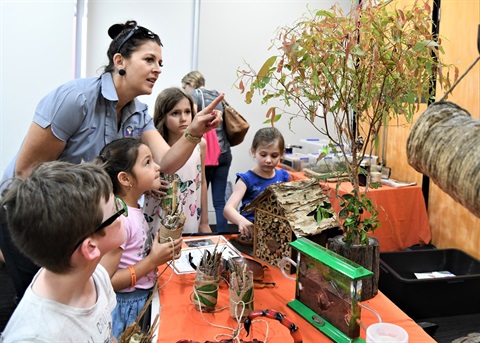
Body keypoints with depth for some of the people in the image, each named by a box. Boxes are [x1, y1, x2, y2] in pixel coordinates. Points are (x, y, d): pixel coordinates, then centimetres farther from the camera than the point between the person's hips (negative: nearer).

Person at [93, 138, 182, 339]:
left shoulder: (134, 209, 0)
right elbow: (104, 282, -25)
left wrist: (161, 249, -4)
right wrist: (152, 261, -22)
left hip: (144, 298, 8)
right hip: (126, 307, -8)